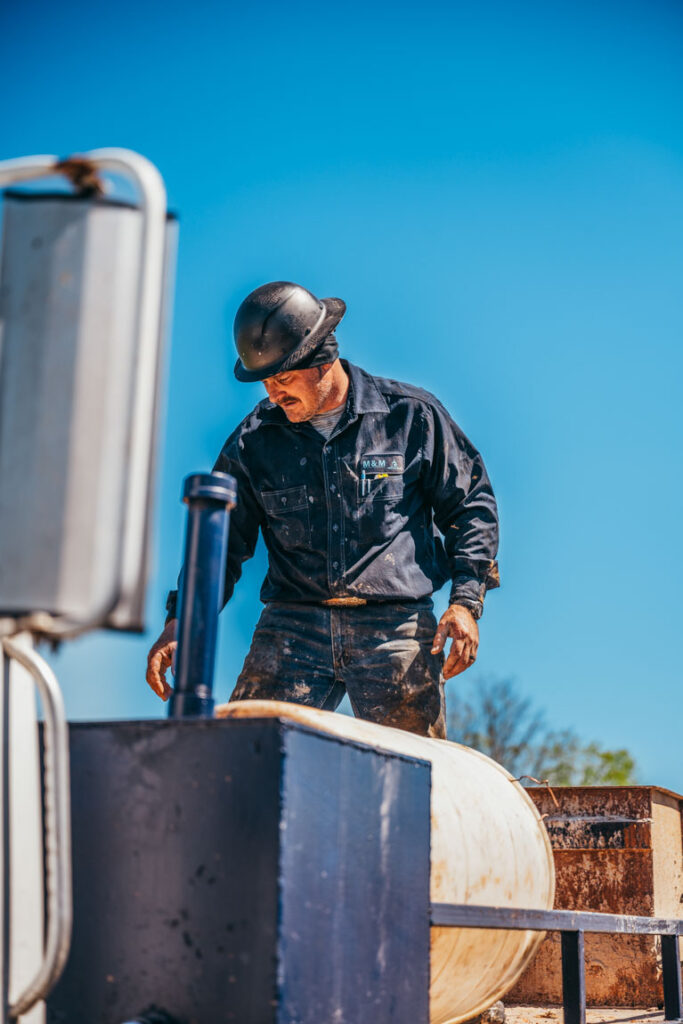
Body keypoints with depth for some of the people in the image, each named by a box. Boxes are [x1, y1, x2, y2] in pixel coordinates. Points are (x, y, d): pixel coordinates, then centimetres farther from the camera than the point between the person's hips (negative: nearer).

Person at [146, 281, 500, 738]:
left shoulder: (411, 416, 2)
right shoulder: (254, 440, 8)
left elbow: (471, 504, 9)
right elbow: (222, 541, 14)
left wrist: (466, 601, -1)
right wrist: (181, 619, -1)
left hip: (395, 627, -1)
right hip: (291, 627, 2)